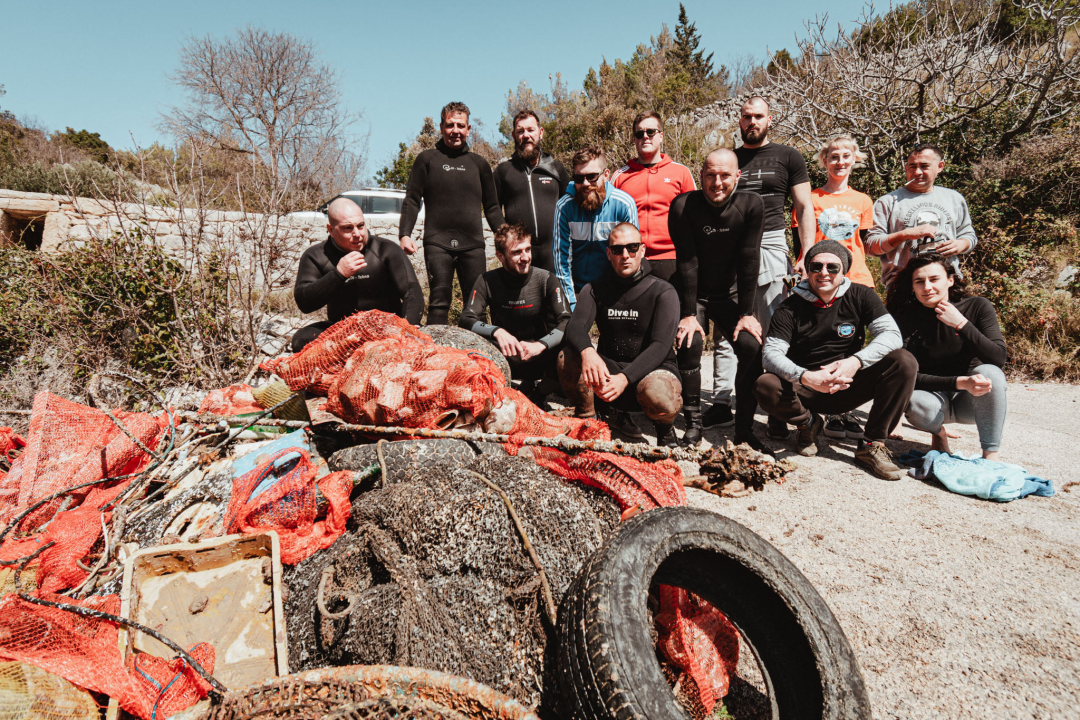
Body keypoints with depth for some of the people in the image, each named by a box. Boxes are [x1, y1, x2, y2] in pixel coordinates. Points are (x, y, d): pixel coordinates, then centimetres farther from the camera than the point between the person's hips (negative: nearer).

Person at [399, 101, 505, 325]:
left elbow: (492, 207, 18)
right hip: (437, 244, -2)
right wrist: (405, 234, -8)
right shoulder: (426, 159, 11)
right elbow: (411, 200, 6)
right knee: (439, 302, -7)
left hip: (473, 245, 2)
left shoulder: (479, 163, 17)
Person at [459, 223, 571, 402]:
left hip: (539, 360, 0)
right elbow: (466, 320, -14)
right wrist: (496, 331, -34)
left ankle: (539, 390, -1)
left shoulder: (545, 279, -7)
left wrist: (541, 344, -33)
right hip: (503, 359, 0)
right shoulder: (487, 281, -5)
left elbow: (567, 322, -15)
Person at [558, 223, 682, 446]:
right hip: (608, 369, 3)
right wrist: (587, 352, -39)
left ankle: (665, 427, 2)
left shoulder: (663, 292, -5)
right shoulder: (594, 289, 5)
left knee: (661, 398, -38)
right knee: (568, 356, -25)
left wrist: (625, 378, -33)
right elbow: (575, 326, -14)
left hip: (652, 369, -2)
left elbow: (660, 346, -17)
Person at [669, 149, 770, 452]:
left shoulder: (752, 205, -10)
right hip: (693, 293, -1)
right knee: (690, 343, -24)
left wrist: (747, 313, -14)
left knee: (753, 346, -17)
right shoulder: (683, 205, -14)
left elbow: (749, 262, -12)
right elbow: (686, 262, -16)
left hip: (731, 293, 2)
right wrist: (688, 314, -19)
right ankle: (693, 424, -8)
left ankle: (744, 429, -2)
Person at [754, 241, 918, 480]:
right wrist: (806, 377, -37)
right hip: (806, 390, -1)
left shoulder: (860, 296, 0)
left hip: (849, 387, 2)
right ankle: (808, 423, 2)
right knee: (765, 386, -31)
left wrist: (855, 361, -32)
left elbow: (891, 334, -12)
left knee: (904, 362, -22)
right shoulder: (790, 308, -6)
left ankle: (872, 445, -14)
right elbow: (771, 354, -17)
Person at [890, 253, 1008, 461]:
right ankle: (938, 434, 4)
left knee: (988, 372, -31)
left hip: (973, 401, 0)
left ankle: (991, 455, -21)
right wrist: (960, 382, -32)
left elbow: (999, 358, -20)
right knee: (917, 402, -34)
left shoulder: (977, 307, -9)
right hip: (935, 394, 0)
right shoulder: (906, 318, -12)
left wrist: (961, 324, -28)